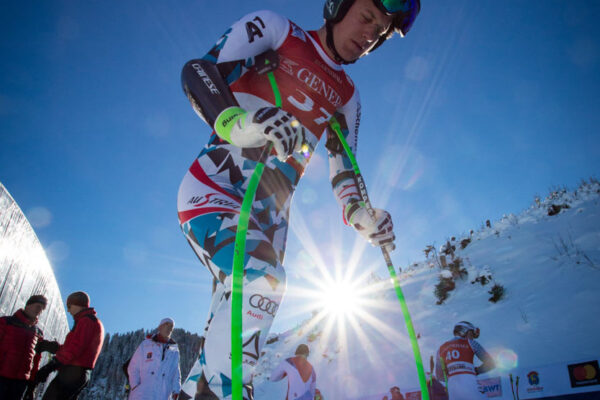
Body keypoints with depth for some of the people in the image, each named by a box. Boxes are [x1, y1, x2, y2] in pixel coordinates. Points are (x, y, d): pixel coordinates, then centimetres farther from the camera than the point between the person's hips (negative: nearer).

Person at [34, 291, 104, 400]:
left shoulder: (86, 321, -8)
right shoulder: (96, 323, 23)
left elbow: (74, 349, -18)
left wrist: (50, 366, -16)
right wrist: (53, 346, 10)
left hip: (72, 373, -10)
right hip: (82, 374, 10)